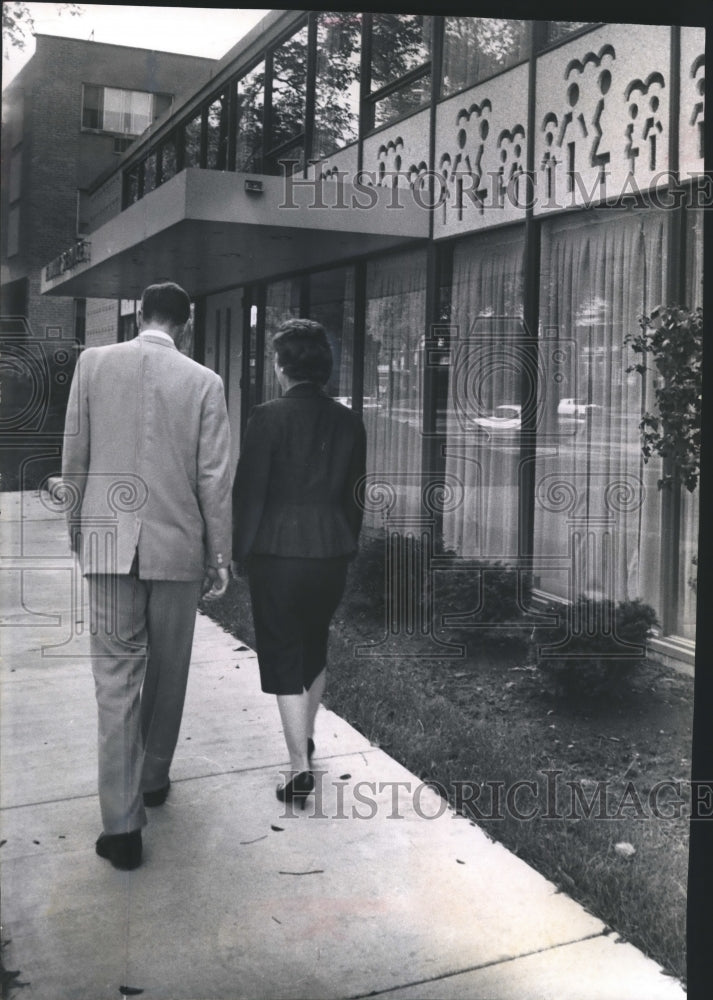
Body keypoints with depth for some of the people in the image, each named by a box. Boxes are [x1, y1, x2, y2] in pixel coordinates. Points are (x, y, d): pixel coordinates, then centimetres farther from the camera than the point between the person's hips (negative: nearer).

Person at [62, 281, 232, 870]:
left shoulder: (93, 364, 0)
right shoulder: (203, 382, -4)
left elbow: (74, 459, 2)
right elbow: (214, 478, -4)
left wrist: (78, 529, 16)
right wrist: (220, 557, 5)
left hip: (109, 540, 0)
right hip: (178, 544, 0)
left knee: (117, 677, 2)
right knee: (167, 671, 17)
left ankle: (122, 823, 0)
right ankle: (154, 778, 35)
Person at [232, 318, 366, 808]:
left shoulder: (269, 417, -12)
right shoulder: (348, 421, 3)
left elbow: (250, 490, -10)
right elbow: (355, 492, 9)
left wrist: (240, 552, 1)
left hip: (278, 553, -5)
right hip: (333, 552, 5)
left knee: (282, 656, 3)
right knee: (315, 644, 23)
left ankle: (300, 766, 0)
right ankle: (306, 736, 40)